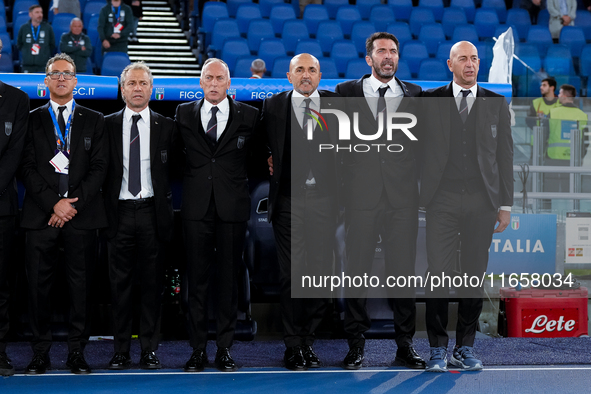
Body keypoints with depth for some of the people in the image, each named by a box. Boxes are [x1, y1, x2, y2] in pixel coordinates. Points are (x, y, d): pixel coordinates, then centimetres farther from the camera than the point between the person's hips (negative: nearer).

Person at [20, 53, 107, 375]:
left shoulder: (94, 121, 12)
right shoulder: (32, 119, 11)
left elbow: (99, 168, 4)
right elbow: (27, 169, 3)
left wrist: (74, 204, -8)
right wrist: (53, 203, -9)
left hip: (81, 216, 0)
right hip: (41, 215, 0)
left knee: (81, 286, 1)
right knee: (38, 286, 0)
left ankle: (77, 352, 10)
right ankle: (40, 352, 10)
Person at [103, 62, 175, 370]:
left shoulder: (166, 126, 7)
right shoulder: (108, 125, 7)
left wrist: (164, 203, -1)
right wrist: (105, 210, -1)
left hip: (152, 211, 0)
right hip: (120, 212, 0)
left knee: (152, 283, 3)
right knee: (120, 284, 3)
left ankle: (150, 350, 10)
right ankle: (121, 351, 10)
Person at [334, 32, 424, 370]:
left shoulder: (415, 95, 11)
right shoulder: (347, 92, 8)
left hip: (403, 196, 1)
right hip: (361, 194, -1)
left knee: (404, 269, 3)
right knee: (358, 269, 1)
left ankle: (405, 345, 13)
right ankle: (357, 345, 11)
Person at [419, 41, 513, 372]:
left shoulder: (497, 104, 9)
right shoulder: (430, 101, 6)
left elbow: (505, 155, 9)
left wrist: (506, 204, 5)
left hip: (481, 201, 1)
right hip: (442, 199, -1)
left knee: (475, 275, 4)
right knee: (439, 274, -5)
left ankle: (466, 347, 14)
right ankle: (438, 349, 5)